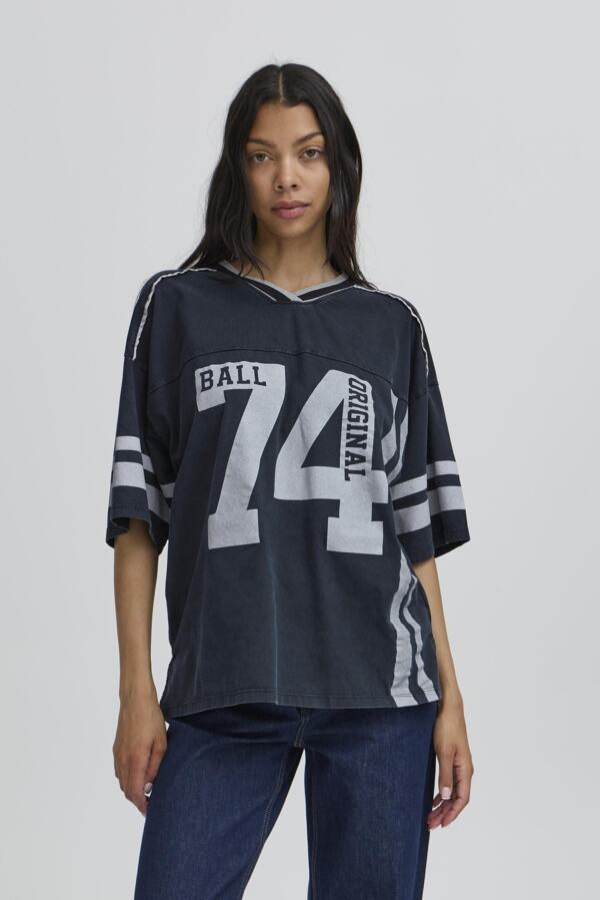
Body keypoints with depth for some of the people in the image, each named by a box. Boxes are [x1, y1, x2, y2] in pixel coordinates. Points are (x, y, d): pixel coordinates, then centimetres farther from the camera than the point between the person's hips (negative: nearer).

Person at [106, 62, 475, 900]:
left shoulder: (392, 326, 10)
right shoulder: (177, 305, 6)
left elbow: (416, 530, 10)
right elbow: (138, 514, 4)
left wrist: (449, 700, 5)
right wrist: (137, 691, -1)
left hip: (379, 691, 1)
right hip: (222, 693, -1)